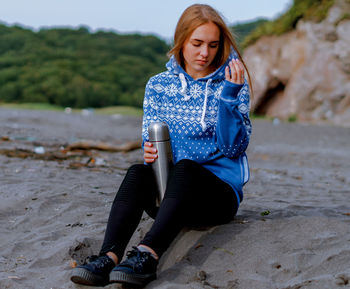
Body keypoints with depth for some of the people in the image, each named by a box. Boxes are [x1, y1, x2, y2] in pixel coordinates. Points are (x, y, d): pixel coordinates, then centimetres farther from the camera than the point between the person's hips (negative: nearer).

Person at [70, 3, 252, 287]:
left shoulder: (231, 84, 3)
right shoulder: (159, 85, 10)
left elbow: (234, 148, -7)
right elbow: (151, 142, 8)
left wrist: (229, 95, -17)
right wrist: (150, 154, -16)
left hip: (220, 191, -2)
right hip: (167, 191, 3)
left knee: (184, 167, -35)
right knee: (138, 172, -29)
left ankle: (147, 255, -54)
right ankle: (109, 256, -48)